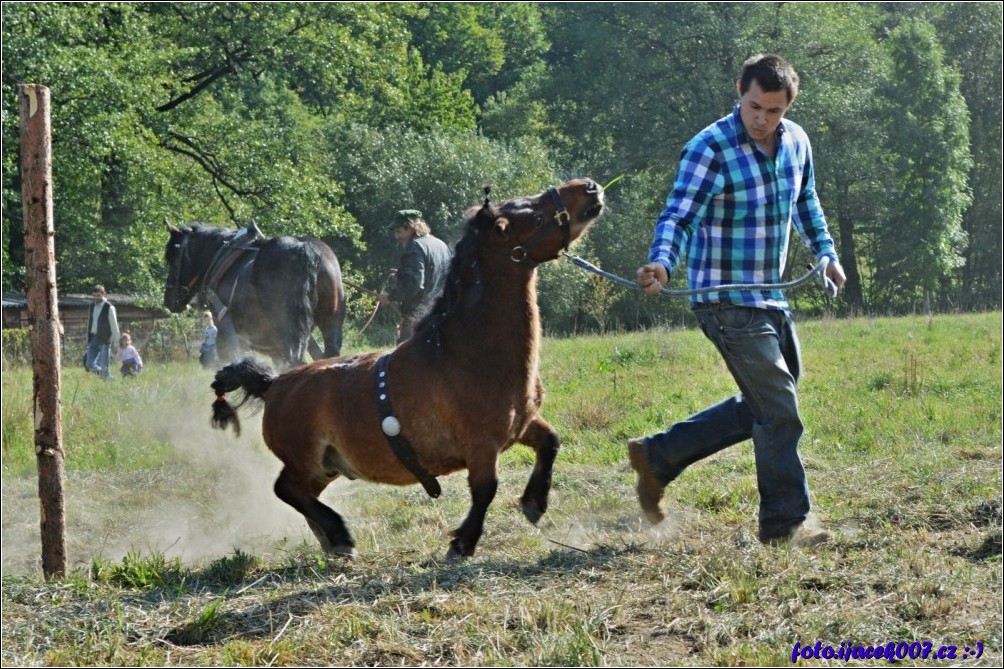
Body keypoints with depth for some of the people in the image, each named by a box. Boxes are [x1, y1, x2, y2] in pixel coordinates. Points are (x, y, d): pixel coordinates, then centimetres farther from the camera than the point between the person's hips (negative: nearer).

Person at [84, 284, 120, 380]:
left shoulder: (109, 308, -8)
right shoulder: (92, 307, 11)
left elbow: (114, 326, -7)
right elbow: (90, 324, 16)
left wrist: (116, 342, -9)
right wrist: (88, 341, 15)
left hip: (104, 340, -6)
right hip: (93, 339, 6)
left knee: (104, 366, -3)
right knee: (89, 364, 3)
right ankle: (106, 376, 21)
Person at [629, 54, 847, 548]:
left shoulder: (795, 142, 6)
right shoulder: (709, 150, -16)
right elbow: (679, 216, -24)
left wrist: (826, 253, 17)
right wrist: (661, 264, -42)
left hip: (770, 297, 8)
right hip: (727, 301, -8)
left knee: (764, 405, 15)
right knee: (779, 411, -8)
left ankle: (658, 457, 21)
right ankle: (784, 524, 4)